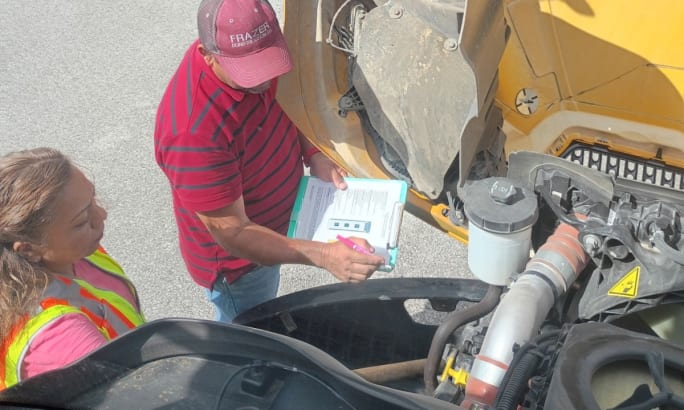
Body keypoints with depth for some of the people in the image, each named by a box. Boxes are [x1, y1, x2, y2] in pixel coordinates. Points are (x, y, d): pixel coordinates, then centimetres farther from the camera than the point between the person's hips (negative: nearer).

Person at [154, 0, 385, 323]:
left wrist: (315, 155, -11)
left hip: (275, 229, 7)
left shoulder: (252, 54, -18)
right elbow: (233, 234, -33)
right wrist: (323, 255, -41)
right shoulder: (193, 130, -41)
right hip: (236, 262, -7)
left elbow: (285, 102, 5)